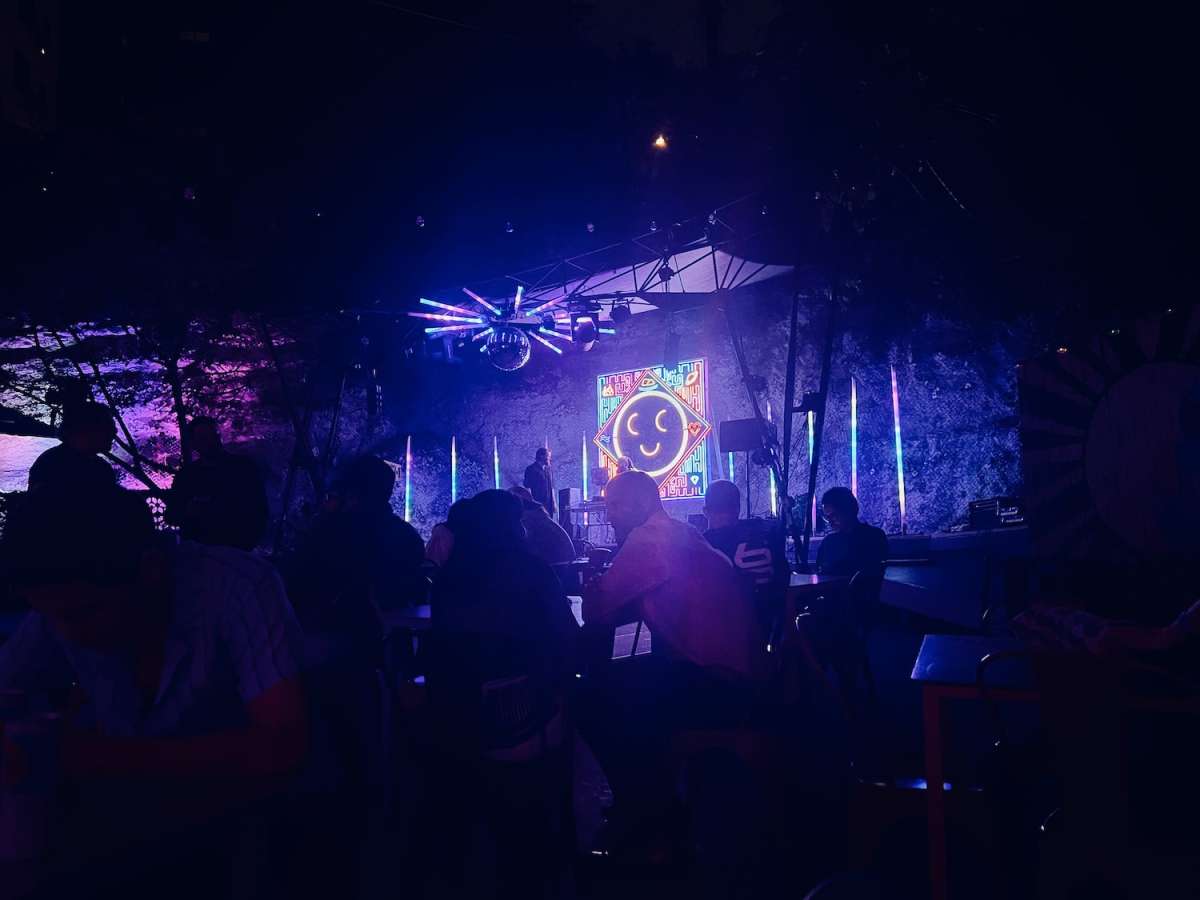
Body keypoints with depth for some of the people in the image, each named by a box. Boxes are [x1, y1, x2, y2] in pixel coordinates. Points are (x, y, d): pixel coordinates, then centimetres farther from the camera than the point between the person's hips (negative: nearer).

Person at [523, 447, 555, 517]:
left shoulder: (549, 469, 14)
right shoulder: (531, 469, -3)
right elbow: (527, 488, -6)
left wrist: (553, 503, 11)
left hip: (548, 505, 6)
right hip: (536, 505, -6)